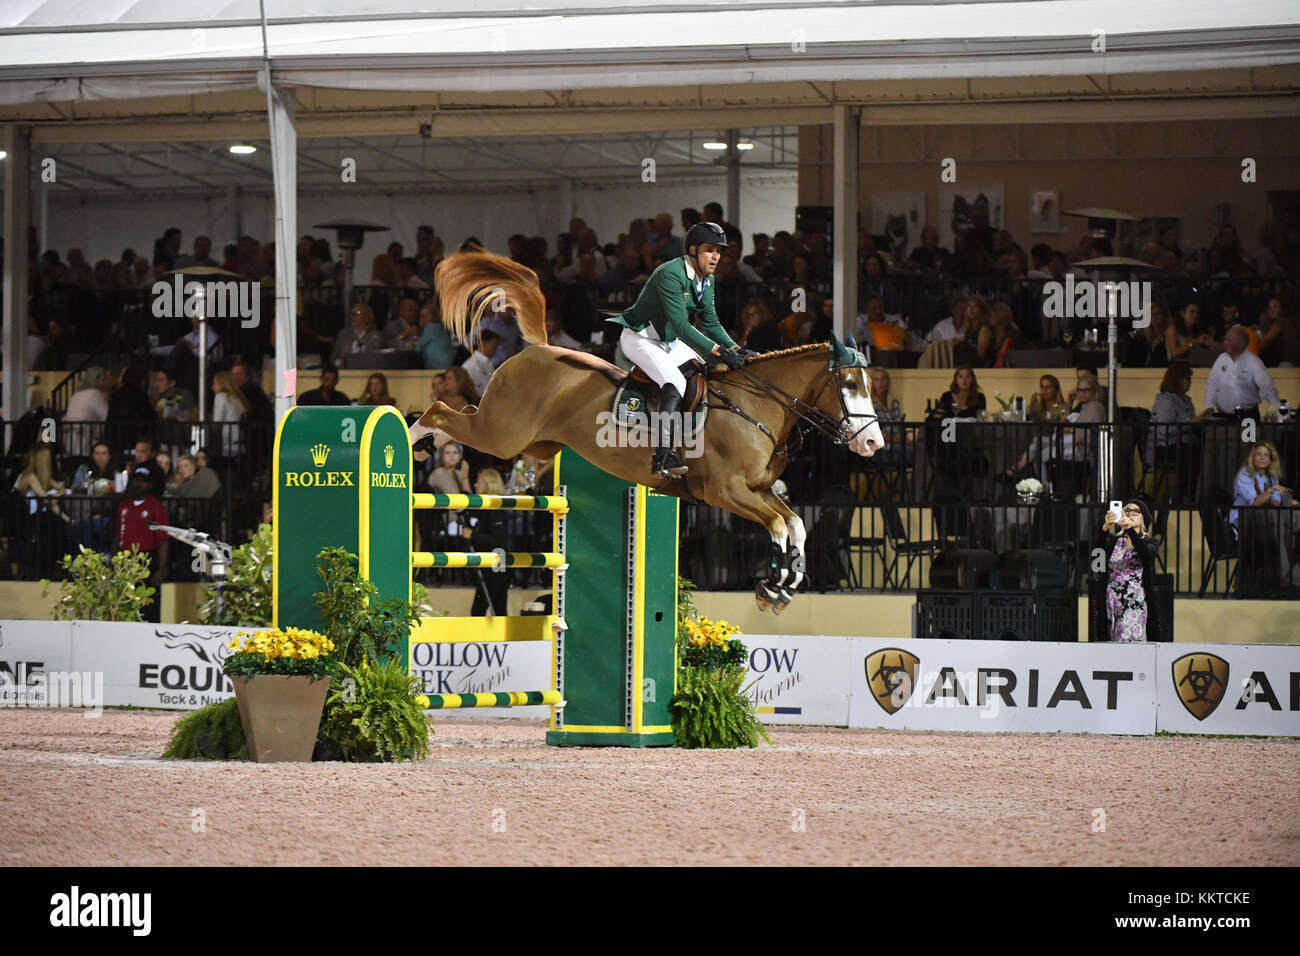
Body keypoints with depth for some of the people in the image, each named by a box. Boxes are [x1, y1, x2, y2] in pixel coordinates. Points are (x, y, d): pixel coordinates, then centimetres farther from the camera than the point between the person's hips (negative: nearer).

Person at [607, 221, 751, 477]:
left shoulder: (707, 280, 3)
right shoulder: (671, 274, -27)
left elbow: (710, 322, 5)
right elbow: (681, 326, -33)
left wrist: (736, 349, -12)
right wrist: (719, 351, -38)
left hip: (669, 341, 10)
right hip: (640, 338, -10)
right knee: (676, 384, -29)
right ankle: (664, 457, -33)